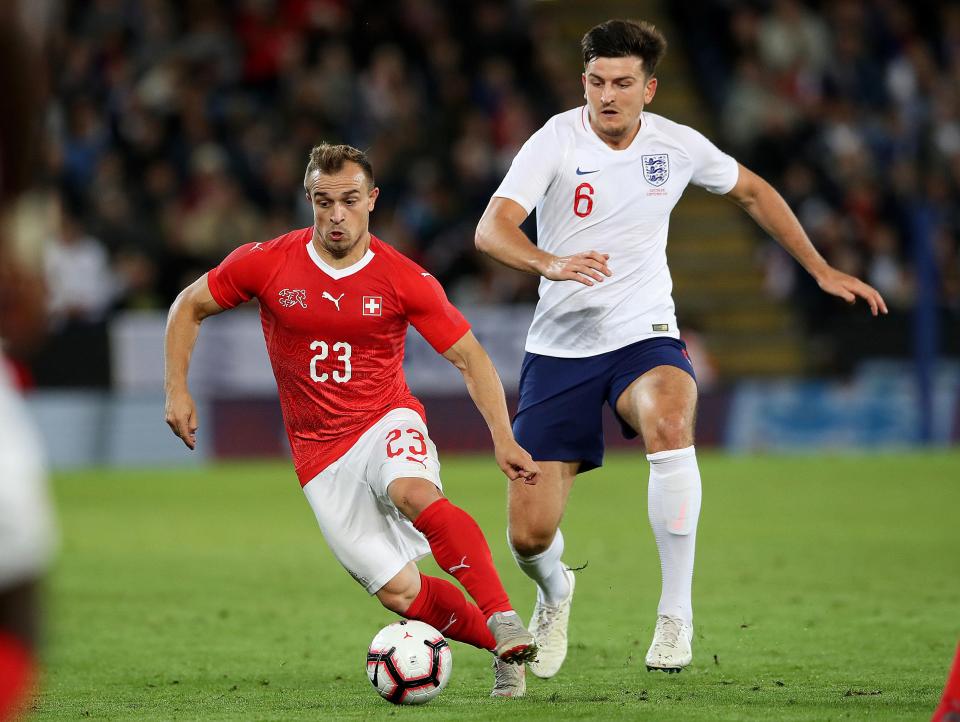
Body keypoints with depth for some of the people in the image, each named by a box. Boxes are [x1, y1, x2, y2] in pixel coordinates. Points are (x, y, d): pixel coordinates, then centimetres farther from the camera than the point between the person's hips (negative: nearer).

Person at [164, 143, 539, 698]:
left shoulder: (405, 280, -8)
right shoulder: (266, 264, -6)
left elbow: (471, 358, -4)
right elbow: (189, 307, 9)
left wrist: (503, 439, -15)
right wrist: (177, 390, -1)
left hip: (388, 423, -2)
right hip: (320, 453, 2)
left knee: (416, 495, -38)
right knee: (400, 594, -9)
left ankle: (506, 623, -38)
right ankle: (501, 646, 11)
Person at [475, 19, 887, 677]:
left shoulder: (678, 146, -1)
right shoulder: (557, 141, -10)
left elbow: (752, 192, 20)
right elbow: (492, 228, -23)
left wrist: (821, 269, 19)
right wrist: (550, 263, -44)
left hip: (644, 336, 1)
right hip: (560, 346, -1)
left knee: (669, 424, -37)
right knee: (529, 535, -6)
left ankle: (676, 611, -23)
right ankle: (555, 593, 35)